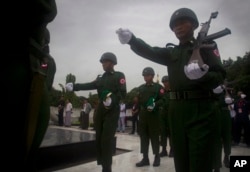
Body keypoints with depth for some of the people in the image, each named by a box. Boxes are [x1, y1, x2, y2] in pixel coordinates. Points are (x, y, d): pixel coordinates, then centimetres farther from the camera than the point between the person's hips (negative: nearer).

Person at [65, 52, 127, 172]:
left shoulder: (119, 76, 0)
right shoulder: (100, 78, 16)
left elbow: (123, 93, -11)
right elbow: (89, 85, 2)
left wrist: (112, 99, -28)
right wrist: (73, 86, -13)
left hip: (112, 111, -5)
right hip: (100, 110, 6)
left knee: (106, 140, -8)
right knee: (99, 138, 8)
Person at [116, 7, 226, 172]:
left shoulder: (207, 45, 5)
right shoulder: (171, 51, 16)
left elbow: (220, 76, -4)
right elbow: (149, 51, -1)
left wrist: (202, 75, -25)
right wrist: (131, 39, -20)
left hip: (201, 109, -4)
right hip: (177, 109, 4)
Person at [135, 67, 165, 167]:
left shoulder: (158, 87, 3)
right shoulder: (140, 88, 17)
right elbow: (138, 100, 16)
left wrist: (155, 105, -21)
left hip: (154, 115, -4)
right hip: (143, 115, 5)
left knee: (154, 137, 2)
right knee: (143, 137, 5)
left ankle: (157, 157, 18)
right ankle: (145, 158, 14)